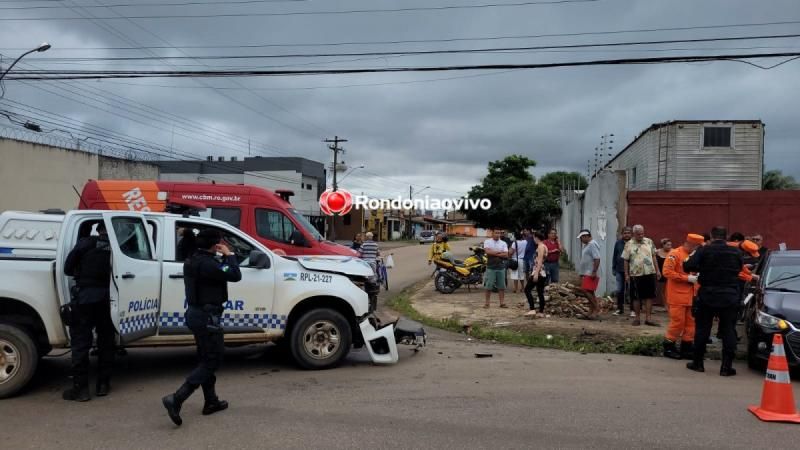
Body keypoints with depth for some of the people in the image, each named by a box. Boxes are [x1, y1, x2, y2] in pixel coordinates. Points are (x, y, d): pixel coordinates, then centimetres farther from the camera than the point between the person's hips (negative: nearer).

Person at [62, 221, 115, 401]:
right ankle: (103, 384, 18)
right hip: (107, 297, 2)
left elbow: (67, 269, 2)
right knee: (106, 341, 13)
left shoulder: (85, 243, -1)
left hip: (86, 295, -2)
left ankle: (80, 387, 4)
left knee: (81, 342, 4)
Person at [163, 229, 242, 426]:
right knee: (212, 361, -3)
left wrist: (224, 257, 5)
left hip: (195, 313, 10)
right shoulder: (207, 263, -22)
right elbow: (235, 275, -23)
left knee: (206, 359, 19)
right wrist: (229, 255, -10)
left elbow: (217, 273, 15)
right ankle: (176, 399, -11)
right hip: (207, 316, -10)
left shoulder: (193, 261, 9)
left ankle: (211, 402, 29)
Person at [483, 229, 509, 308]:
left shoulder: (503, 243, 7)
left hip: (501, 267, 2)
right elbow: (488, 251, -16)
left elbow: (506, 255, -5)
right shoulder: (487, 242, 1)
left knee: (501, 286, 5)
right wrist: (500, 252, -9)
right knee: (488, 286, 0)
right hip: (490, 267, -2)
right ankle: (487, 303, 7)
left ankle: (502, 302, 11)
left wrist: (494, 253, -12)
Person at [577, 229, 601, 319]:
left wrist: (594, 272, -25)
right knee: (589, 293, 10)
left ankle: (597, 308, -7)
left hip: (591, 274, -10)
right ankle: (591, 312, 12)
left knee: (586, 291, -15)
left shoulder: (593, 244, -13)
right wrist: (582, 274, 22)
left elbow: (597, 259, -22)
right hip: (586, 274, 10)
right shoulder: (587, 245, 19)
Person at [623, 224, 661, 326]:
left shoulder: (649, 242, 7)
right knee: (636, 297, 5)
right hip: (636, 275, -2)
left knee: (649, 296, 3)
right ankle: (637, 318, 16)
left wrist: (657, 270, 9)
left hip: (650, 273, 2)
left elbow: (653, 256, 12)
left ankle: (648, 318, 9)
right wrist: (626, 274, -3)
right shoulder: (629, 244, -1)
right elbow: (626, 260, 0)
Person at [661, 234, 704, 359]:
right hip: (678, 296, -8)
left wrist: (697, 276, 2)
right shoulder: (675, 254, -11)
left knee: (691, 322, 8)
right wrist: (687, 278, -19)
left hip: (691, 296, 8)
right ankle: (669, 347, 5)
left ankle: (686, 347, 16)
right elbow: (667, 272, -18)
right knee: (677, 322, -6)